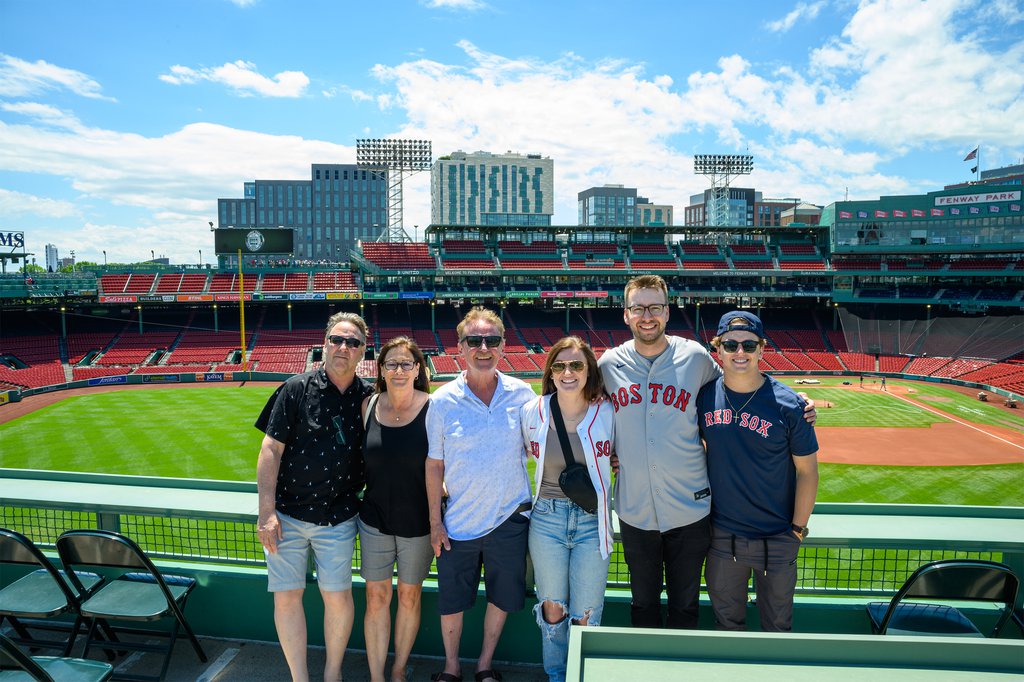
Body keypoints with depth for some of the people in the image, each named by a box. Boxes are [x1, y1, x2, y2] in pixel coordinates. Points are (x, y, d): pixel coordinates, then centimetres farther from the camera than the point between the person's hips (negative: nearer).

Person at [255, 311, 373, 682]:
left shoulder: (367, 398, 1)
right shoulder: (296, 389, -6)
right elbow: (271, 449, -7)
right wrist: (266, 511, -11)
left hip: (338, 517, 1)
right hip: (287, 514, -1)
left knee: (338, 595, 7)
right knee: (287, 596, 6)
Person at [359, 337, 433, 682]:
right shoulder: (368, 406, -4)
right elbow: (361, 457, 10)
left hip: (418, 521, -2)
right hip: (375, 518, 2)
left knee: (409, 595, 14)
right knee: (376, 597, 8)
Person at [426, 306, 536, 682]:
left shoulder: (521, 393, -6)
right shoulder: (443, 401, -9)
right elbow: (434, 464, -3)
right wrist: (435, 521, -2)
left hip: (510, 518, 1)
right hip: (459, 521, -1)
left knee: (503, 597, 16)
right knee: (451, 600, 14)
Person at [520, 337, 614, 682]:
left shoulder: (607, 413, -9)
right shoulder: (531, 413, -5)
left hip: (592, 521, -1)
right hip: (547, 520, 1)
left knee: (586, 615, 8)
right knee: (552, 608, 15)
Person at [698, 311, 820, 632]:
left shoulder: (788, 404, -14)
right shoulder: (705, 396, -6)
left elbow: (807, 471, -7)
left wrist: (798, 528, -5)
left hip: (777, 538, -2)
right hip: (721, 534, 2)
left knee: (777, 624, 17)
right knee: (726, 620, 20)